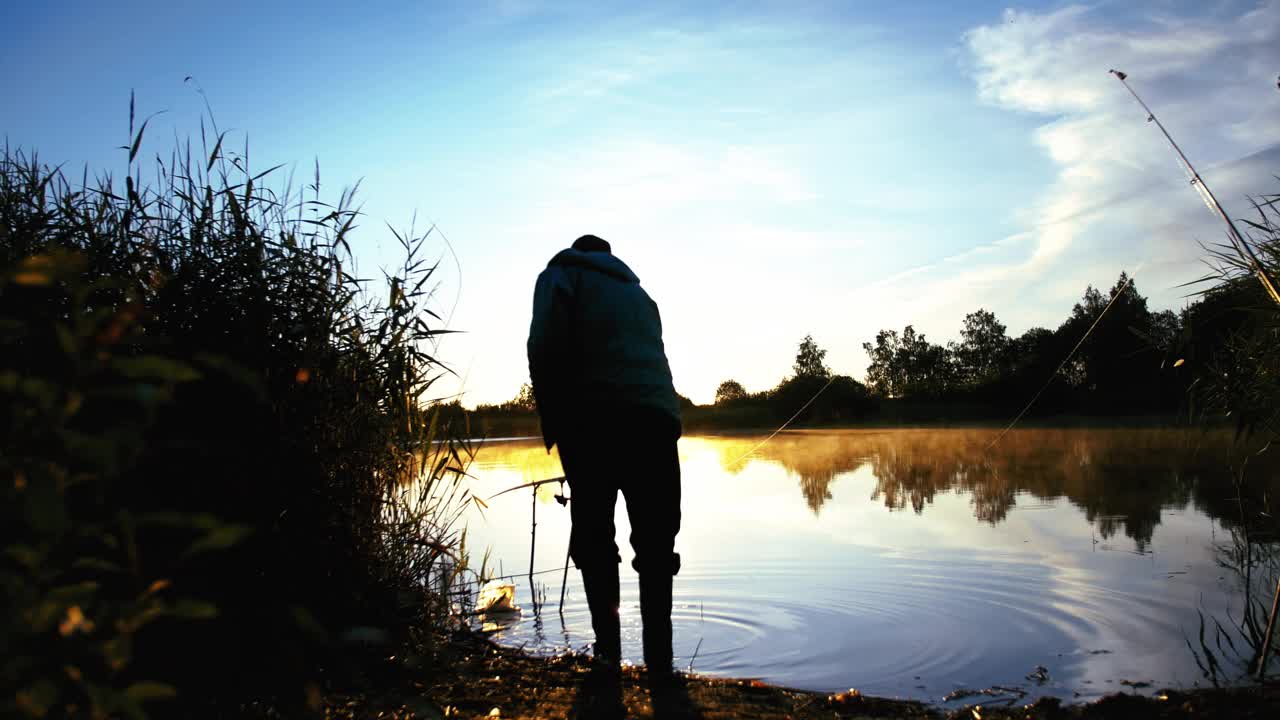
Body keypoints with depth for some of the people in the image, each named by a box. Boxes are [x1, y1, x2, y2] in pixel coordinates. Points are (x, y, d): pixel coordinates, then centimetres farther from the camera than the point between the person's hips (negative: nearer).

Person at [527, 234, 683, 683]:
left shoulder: (562, 274, 14)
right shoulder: (637, 292, 29)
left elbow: (546, 347, -4)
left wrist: (553, 424, 3)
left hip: (593, 421, -3)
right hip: (656, 418, 3)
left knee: (593, 537, 10)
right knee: (656, 542, 8)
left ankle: (608, 650, 11)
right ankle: (658, 658, 7)